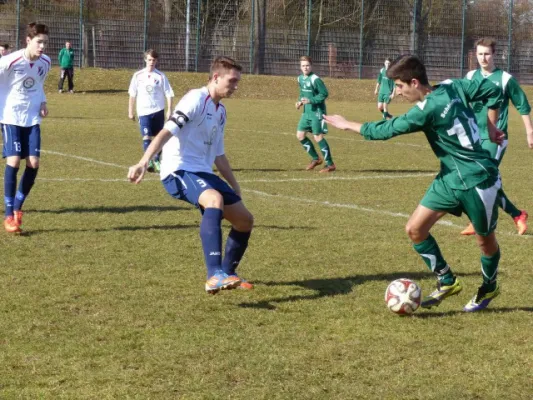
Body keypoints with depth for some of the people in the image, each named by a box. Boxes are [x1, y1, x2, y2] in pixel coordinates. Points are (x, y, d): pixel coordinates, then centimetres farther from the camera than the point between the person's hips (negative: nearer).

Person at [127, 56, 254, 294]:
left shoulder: (220, 111, 18)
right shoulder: (196, 100, -10)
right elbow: (166, 132, -21)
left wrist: (235, 188, 30)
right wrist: (143, 163, -34)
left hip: (203, 173, 9)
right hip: (178, 170, -9)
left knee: (245, 220, 8)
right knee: (215, 199, -38)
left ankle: (227, 274, 31)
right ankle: (214, 276, -47)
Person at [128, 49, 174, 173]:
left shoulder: (160, 76, 0)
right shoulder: (138, 76, 3)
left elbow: (169, 94, 1)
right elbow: (132, 94, 10)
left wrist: (169, 110, -7)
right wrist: (130, 111, 11)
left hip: (158, 111, 0)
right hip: (143, 112, 0)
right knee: (146, 137, -13)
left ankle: (157, 161, 21)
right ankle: (149, 162, -17)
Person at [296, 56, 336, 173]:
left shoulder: (315, 79, -17)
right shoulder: (300, 78, 8)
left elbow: (324, 94, -16)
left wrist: (310, 100, -23)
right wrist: (300, 101, 3)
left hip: (317, 112, -8)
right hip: (307, 112, 8)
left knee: (318, 137, -9)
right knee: (300, 135, 6)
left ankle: (330, 164, -1)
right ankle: (316, 159, 21)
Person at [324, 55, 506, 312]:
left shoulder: (428, 110, -24)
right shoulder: (454, 87, -1)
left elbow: (385, 130, -17)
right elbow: (494, 91, 4)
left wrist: (348, 125, -4)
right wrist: (490, 128, 8)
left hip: (478, 181, -9)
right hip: (450, 179, 9)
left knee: (486, 240, 11)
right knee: (415, 229, 1)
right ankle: (447, 282, 15)